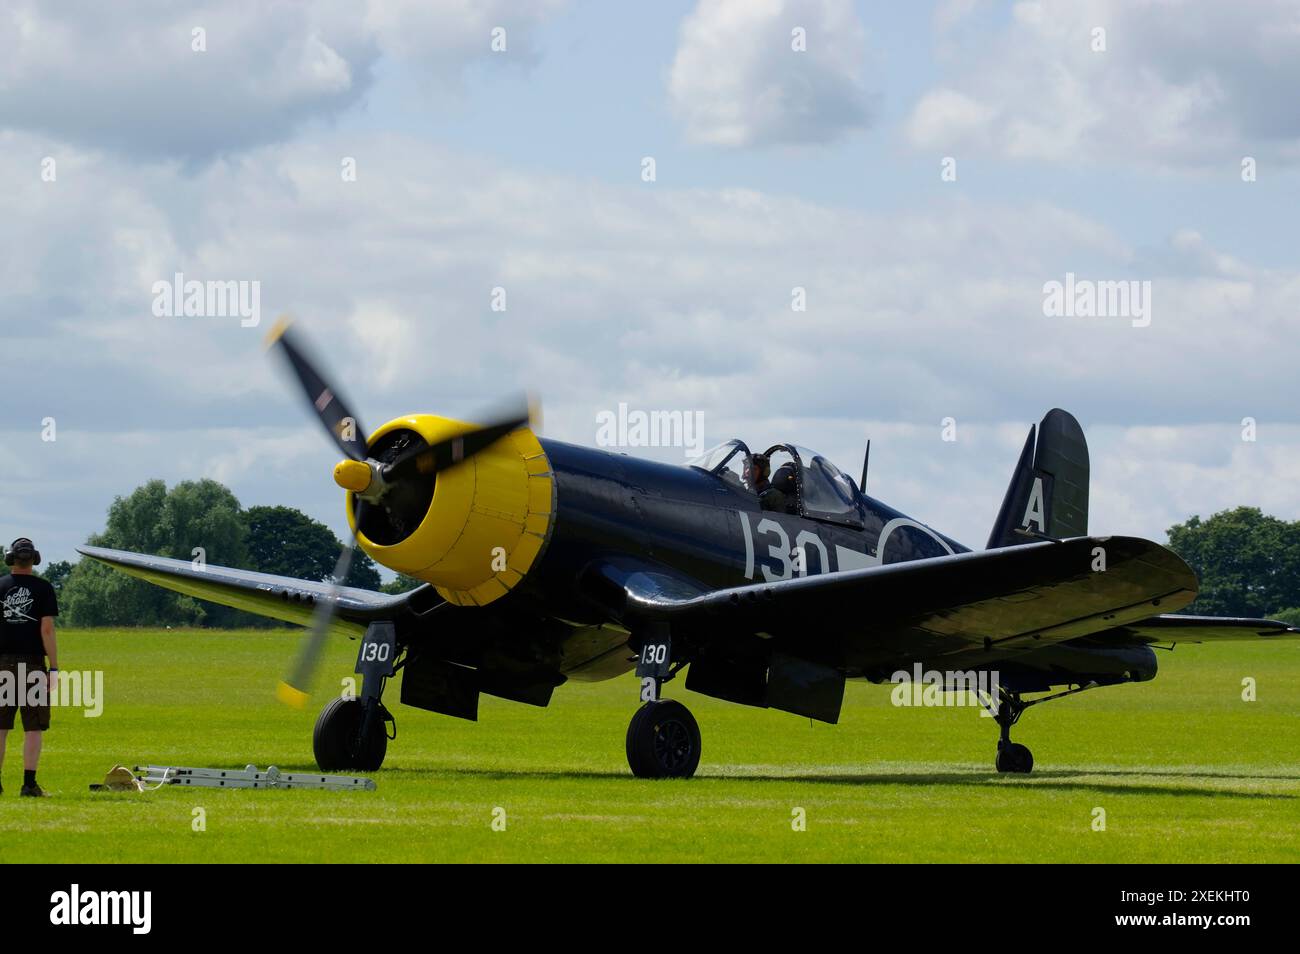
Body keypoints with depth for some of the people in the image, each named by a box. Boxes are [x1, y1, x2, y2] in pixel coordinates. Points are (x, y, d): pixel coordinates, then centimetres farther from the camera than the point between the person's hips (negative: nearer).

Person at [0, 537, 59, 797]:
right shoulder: (43, 588, 0)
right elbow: (47, 629, -6)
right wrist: (54, 668, -4)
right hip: (33, 663, -2)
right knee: (33, 728, 0)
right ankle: (29, 783, -5)